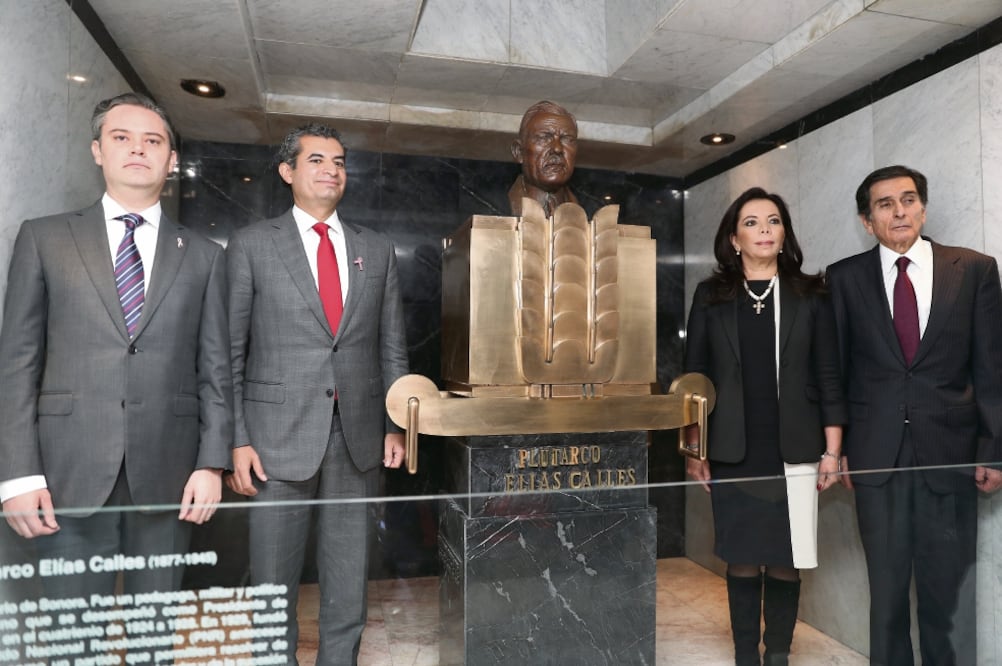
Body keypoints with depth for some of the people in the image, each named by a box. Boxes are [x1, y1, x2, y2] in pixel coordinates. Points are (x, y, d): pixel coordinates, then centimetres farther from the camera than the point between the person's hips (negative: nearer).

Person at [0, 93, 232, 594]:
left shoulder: (203, 256, 8)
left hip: (167, 477, 1)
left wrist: (211, 463, -3)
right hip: (71, 476, 0)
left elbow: (216, 370, 5)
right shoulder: (43, 239, 7)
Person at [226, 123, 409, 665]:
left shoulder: (376, 251, 11)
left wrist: (396, 427, 5)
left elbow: (392, 349, 10)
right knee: (274, 578, 9)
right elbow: (229, 350, -2)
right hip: (279, 434, -2)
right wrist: (236, 439, -8)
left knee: (349, 579, 13)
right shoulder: (252, 245, 2)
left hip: (357, 436, 3)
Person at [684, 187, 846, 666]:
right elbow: (694, 377, 4)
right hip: (733, 455, 0)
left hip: (794, 454, 0)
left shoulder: (810, 295, 5)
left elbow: (828, 379, 3)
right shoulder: (711, 296, 4)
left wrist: (832, 452, -1)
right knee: (742, 564, 8)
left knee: (785, 565, 6)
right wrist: (693, 451, 1)